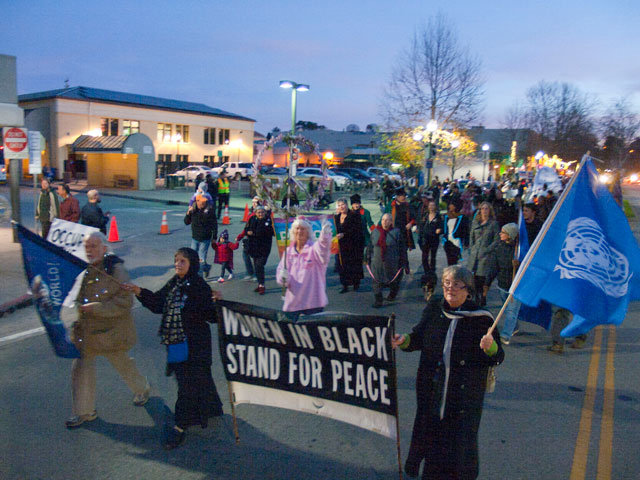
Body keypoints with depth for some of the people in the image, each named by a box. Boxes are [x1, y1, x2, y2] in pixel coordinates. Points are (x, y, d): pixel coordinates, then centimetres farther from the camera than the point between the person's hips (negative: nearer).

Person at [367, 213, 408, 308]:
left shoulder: (396, 232, -6)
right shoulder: (375, 232, 4)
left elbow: (402, 249, -4)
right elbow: (370, 246, 11)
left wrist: (403, 262, -5)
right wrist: (368, 259, 11)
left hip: (392, 263, -2)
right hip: (377, 263, 2)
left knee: (393, 280, 14)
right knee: (377, 281, -2)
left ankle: (393, 293, 42)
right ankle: (378, 300, 6)